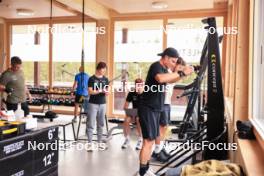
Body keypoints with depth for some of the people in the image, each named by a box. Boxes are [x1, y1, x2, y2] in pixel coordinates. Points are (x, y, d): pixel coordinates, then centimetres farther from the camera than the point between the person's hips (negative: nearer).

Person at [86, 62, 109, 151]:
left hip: (102, 104, 4)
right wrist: (100, 91, -21)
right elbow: (90, 92, -10)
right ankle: (90, 143, 4)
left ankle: (100, 142, 19)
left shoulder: (105, 79, 8)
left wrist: (106, 92, -13)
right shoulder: (92, 79, -5)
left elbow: (106, 90, 10)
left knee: (101, 124, 10)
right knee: (91, 124, -2)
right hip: (93, 104, -4)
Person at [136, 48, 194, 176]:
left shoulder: (163, 68, 14)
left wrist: (183, 74, 10)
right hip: (148, 110, -10)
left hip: (155, 110, 10)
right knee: (148, 141, -7)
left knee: (151, 141, 13)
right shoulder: (156, 66, -15)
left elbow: (170, 80, 27)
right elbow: (160, 78, -37)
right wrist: (181, 72, -31)